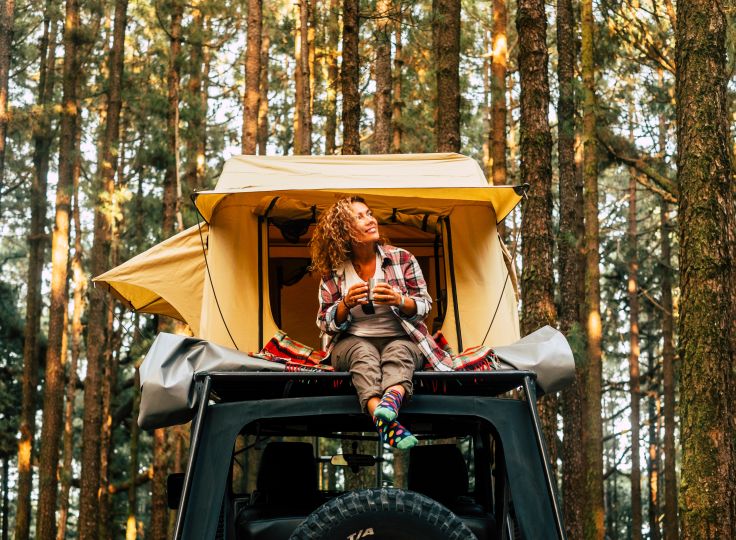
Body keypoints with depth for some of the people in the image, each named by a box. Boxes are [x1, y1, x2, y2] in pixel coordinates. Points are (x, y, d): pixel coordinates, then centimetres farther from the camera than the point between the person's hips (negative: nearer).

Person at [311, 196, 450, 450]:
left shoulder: (402, 259, 2)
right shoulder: (333, 273, 1)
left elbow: (424, 306, 3)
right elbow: (326, 325, 3)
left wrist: (399, 301, -20)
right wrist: (346, 304, -18)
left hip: (401, 340, 1)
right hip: (353, 342, -1)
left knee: (399, 350, -36)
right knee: (363, 352, -37)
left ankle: (391, 400, -71)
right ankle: (387, 422, -64)